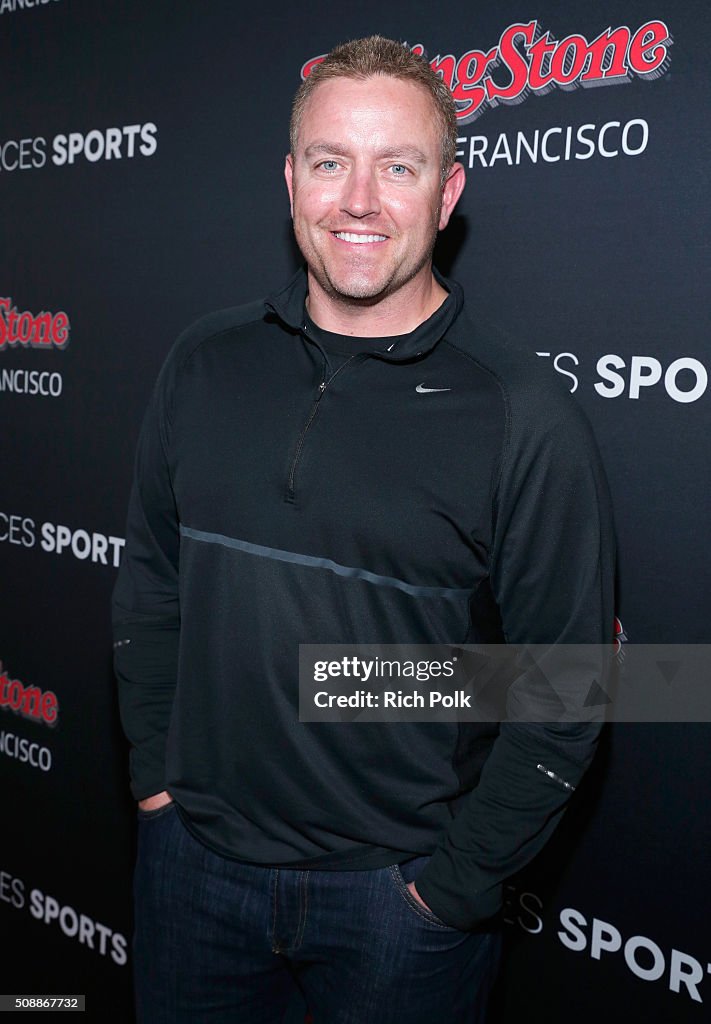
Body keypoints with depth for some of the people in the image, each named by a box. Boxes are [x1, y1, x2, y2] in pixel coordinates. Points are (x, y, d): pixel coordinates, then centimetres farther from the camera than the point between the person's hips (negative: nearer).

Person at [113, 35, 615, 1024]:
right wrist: (156, 777, 4)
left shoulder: (527, 416, -14)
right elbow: (151, 583, 7)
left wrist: (452, 887, -9)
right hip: (192, 858, 4)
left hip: (397, 887, -3)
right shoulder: (206, 364, -2)